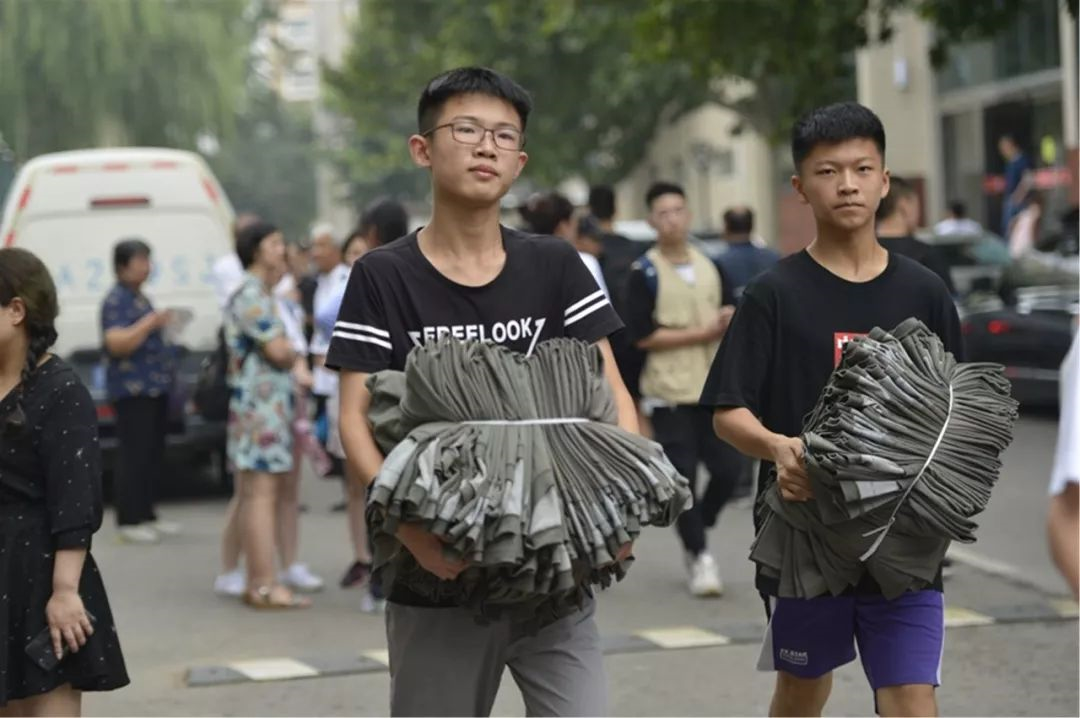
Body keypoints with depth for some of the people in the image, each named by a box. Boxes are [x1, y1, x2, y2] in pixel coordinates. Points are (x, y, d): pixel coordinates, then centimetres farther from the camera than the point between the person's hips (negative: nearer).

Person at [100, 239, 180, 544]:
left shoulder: (139, 298, 20)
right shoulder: (116, 300, -10)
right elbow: (116, 343, -22)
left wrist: (162, 326, 19)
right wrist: (150, 323, -26)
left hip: (154, 386, 10)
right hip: (132, 389, -10)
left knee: (153, 455, 12)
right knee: (134, 456, -10)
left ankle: (146, 515, 19)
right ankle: (129, 521, -8)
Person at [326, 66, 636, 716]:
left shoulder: (556, 268, 7)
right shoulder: (385, 279, 0)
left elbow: (610, 394, 3)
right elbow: (355, 417, -6)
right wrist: (407, 523, -24)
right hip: (441, 577, -1)